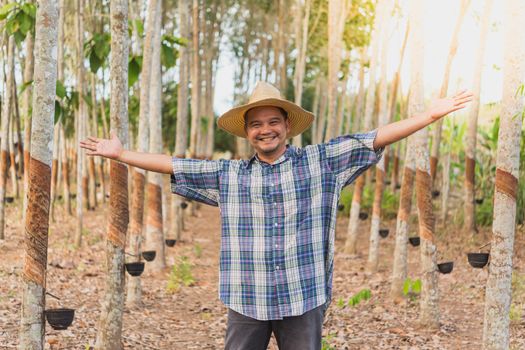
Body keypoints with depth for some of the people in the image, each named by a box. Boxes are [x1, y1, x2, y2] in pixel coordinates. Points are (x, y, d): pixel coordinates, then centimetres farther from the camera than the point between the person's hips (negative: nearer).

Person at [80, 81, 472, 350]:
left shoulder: (320, 162, 1)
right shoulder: (227, 174, 7)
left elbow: (372, 139, -2)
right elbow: (174, 166, 13)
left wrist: (429, 116, -7)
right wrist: (121, 154, 14)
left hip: (304, 300, -1)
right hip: (247, 302, 2)